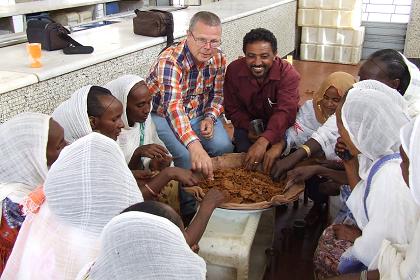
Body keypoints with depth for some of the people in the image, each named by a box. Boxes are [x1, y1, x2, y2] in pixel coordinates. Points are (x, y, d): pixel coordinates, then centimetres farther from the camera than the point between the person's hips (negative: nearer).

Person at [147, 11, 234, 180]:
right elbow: (172, 106, -46)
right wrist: (195, 146, -60)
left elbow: (217, 94, 6)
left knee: (224, 147, -16)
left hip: (198, 114, 5)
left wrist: (210, 118, -16)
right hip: (162, 114, -5)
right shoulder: (169, 61, -32)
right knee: (186, 157, -27)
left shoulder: (218, 58, -10)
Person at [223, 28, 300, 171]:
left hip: (278, 125, -2)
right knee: (245, 152, -16)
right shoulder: (234, 70, -17)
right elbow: (232, 109, -9)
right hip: (248, 122, 2)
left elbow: (285, 111, -39)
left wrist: (263, 141, -54)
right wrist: (249, 129, -27)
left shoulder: (288, 73, -27)